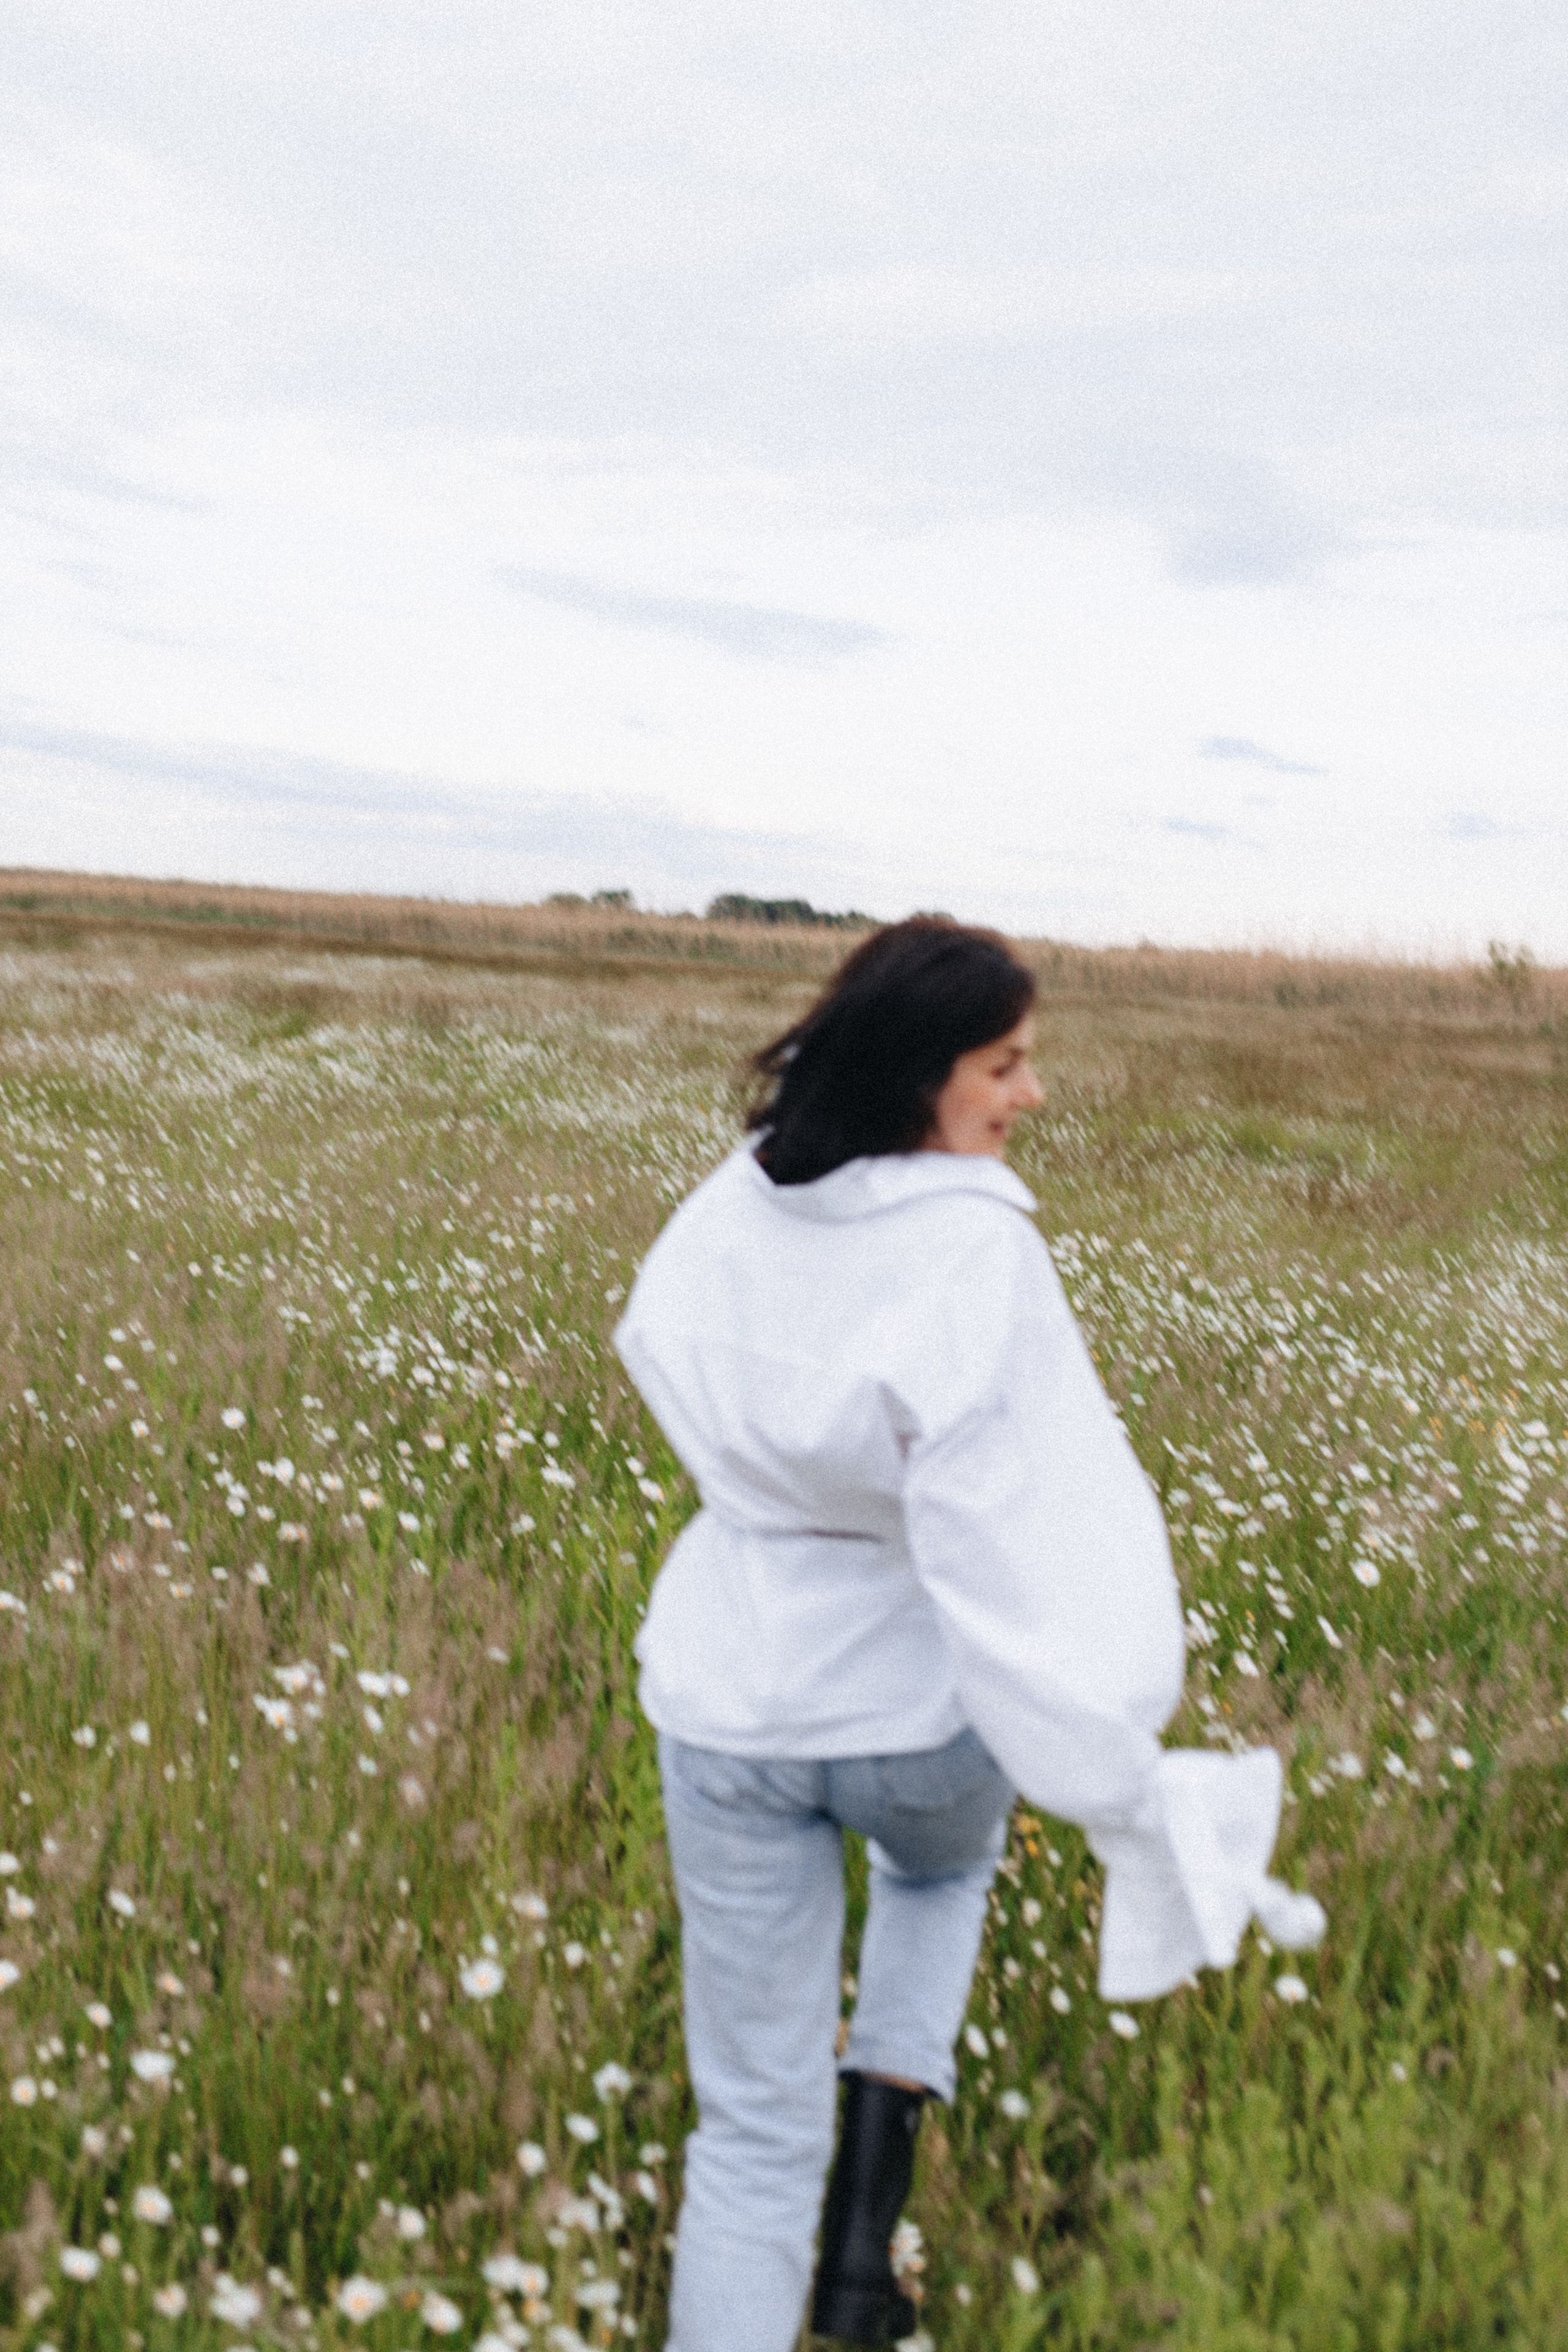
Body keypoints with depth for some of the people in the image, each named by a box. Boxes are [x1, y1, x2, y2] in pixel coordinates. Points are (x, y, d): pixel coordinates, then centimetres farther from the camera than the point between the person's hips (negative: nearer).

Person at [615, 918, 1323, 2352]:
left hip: (726, 1700, 3)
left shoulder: (728, 1211, -7)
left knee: (754, 2126, 15)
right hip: (916, 1704, -3)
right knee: (943, 1857, 36)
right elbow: (1026, 1547, -30)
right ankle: (869, 2210, 23)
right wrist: (1140, 1804, -27)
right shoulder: (976, 1254, -25)